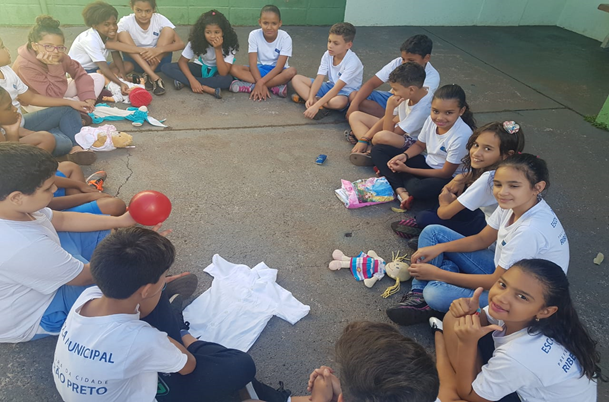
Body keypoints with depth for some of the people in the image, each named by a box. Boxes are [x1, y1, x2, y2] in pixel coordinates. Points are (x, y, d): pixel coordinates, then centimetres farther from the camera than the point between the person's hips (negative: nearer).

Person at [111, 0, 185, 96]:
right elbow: (109, 43, -31)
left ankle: (148, 76, -21)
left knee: (168, 30, -20)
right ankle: (154, 78, -33)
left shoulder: (160, 20, -13)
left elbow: (181, 44, -19)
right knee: (123, 35, -24)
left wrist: (159, 49, -36)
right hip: (136, 62, 0)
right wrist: (142, 50, -38)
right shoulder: (126, 22, -15)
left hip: (158, 61, 0)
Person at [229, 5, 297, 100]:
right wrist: (261, 84, -31)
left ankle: (250, 86, -29)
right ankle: (275, 87, -30)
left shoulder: (285, 38, -18)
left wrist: (260, 82, -32)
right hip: (259, 69, 2)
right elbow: (253, 63, -17)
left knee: (291, 71, -35)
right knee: (233, 68, -23)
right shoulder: (254, 35, -14)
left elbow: (279, 67, -22)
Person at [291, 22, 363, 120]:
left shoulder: (352, 62, -26)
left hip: (346, 92, -6)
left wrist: (316, 105, -40)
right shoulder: (327, 55, -9)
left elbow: (337, 88, -33)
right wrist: (310, 98, -30)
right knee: (296, 79, -8)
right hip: (330, 87, 6)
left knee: (339, 102, -44)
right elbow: (319, 79, -13)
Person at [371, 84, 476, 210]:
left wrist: (407, 169, -20)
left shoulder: (462, 135, -28)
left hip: (449, 177, -7)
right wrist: (404, 155, -14)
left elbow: (446, 173, -20)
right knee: (378, 150, -4)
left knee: (419, 189, -42)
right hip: (427, 163, 7)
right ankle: (401, 191, -20)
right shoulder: (432, 120, -11)